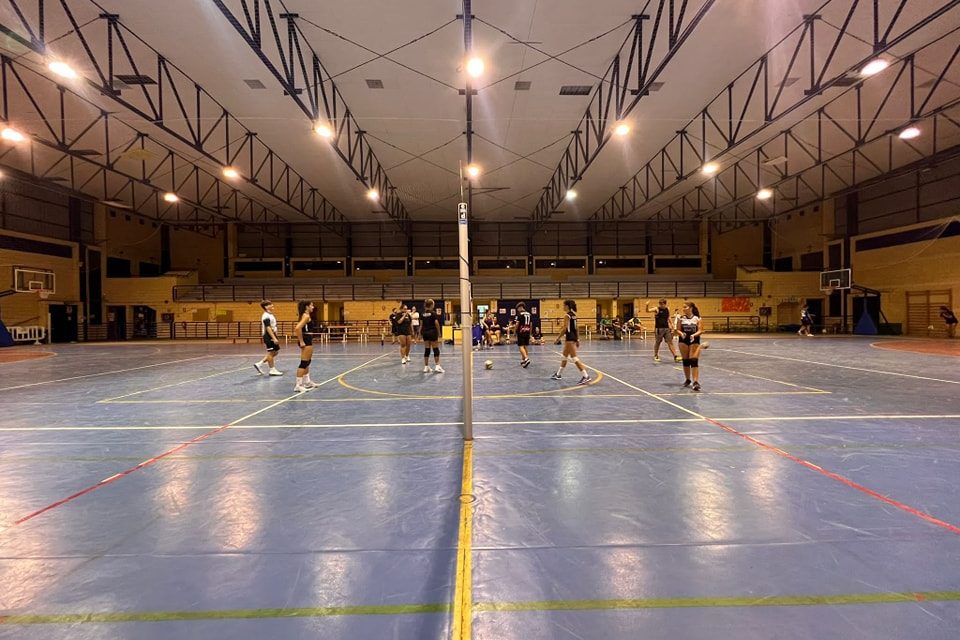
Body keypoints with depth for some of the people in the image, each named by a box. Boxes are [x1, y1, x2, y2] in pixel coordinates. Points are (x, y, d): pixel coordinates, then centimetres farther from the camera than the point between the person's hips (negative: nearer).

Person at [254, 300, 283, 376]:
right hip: (268, 336, -10)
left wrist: (276, 337, 22)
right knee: (271, 352, -1)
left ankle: (259, 364, 18)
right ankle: (272, 370, 10)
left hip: (272, 335, 10)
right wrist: (274, 338, -26)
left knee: (275, 352, 12)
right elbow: (268, 328, -22)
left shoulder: (270, 315, 15)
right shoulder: (266, 316, -15)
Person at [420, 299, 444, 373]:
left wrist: (421, 333, 15)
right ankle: (437, 366, -3)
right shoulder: (433, 313, -8)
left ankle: (426, 367, 9)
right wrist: (439, 333, -5)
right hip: (432, 332, -5)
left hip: (425, 333, 5)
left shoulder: (423, 314, 7)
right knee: (436, 349, 0)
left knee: (427, 350, 8)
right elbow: (436, 323, -13)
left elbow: (422, 324, 8)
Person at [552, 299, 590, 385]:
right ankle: (558, 374, 31)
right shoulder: (574, 315, 13)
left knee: (574, 357, -11)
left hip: (570, 338, -10)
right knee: (564, 356, 19)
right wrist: (578, 339, 18)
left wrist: (558, 338, -11)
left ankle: (585, 376, -15)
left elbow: (564, 328, -17)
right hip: (574, 337, 10)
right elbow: (576, 328, 15)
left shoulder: (567, 315, -13)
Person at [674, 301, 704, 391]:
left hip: (694, 341, -2)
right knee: (685, 361, 9)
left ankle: (696, 382, -11)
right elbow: (677, 330, 0)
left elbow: (700, 331, -6)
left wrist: (694, 335, -24)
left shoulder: (697, 318, -3)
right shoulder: (681, 318, 1)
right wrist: (681, 333, -21)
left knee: (694, 361, -11)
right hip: (683, 341, 2)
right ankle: (688, 379, 28)